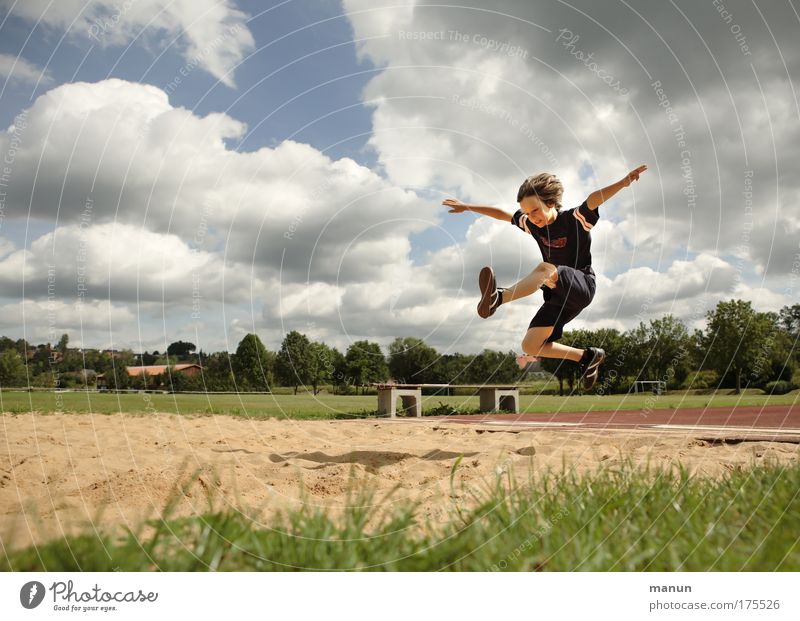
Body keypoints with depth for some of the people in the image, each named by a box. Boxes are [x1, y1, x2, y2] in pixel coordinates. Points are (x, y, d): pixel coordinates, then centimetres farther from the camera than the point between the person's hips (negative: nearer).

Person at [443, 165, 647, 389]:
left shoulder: (575, 219, -12)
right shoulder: (530, 223, 4)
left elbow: (594, 199, -31)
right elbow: (500, 214, 14)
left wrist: (623, 182, -48)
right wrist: (467, 207, 17)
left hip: (582, 285, -7)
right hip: (559, 294, 7)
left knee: (545, 268, -38)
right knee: (530, 347, -3)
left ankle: (498, 298, -56)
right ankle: (588, 356, 8)